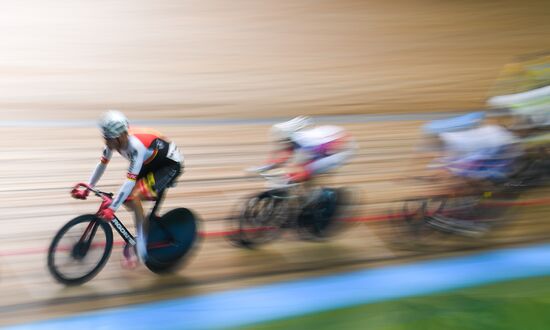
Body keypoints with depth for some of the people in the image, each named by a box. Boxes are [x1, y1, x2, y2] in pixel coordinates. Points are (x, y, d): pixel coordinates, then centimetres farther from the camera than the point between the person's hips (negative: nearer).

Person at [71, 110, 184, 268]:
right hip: (151, 163, 8)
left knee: (132, 197, -21)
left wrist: (112, 208, -38)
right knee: (127, 199, -2)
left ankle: (140, 246, -10)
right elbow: (102, 164, -1)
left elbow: (130, 181, -38)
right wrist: (87, 190, -1)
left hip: (170, 164, -8)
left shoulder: (136, 146, -37)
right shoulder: (113, 140, -14)